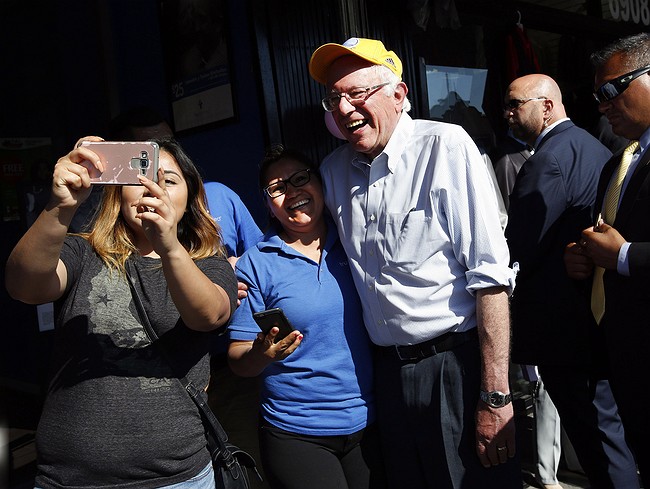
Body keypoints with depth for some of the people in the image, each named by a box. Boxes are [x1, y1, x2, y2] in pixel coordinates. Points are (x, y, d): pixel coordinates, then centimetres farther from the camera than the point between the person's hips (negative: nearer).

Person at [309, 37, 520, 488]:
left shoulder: (446, 146, -12)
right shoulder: (334, 170, 6)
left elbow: (490, 275, -17)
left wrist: (496, 396, -19)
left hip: (455, 366, -5)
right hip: (390, 371, 5)